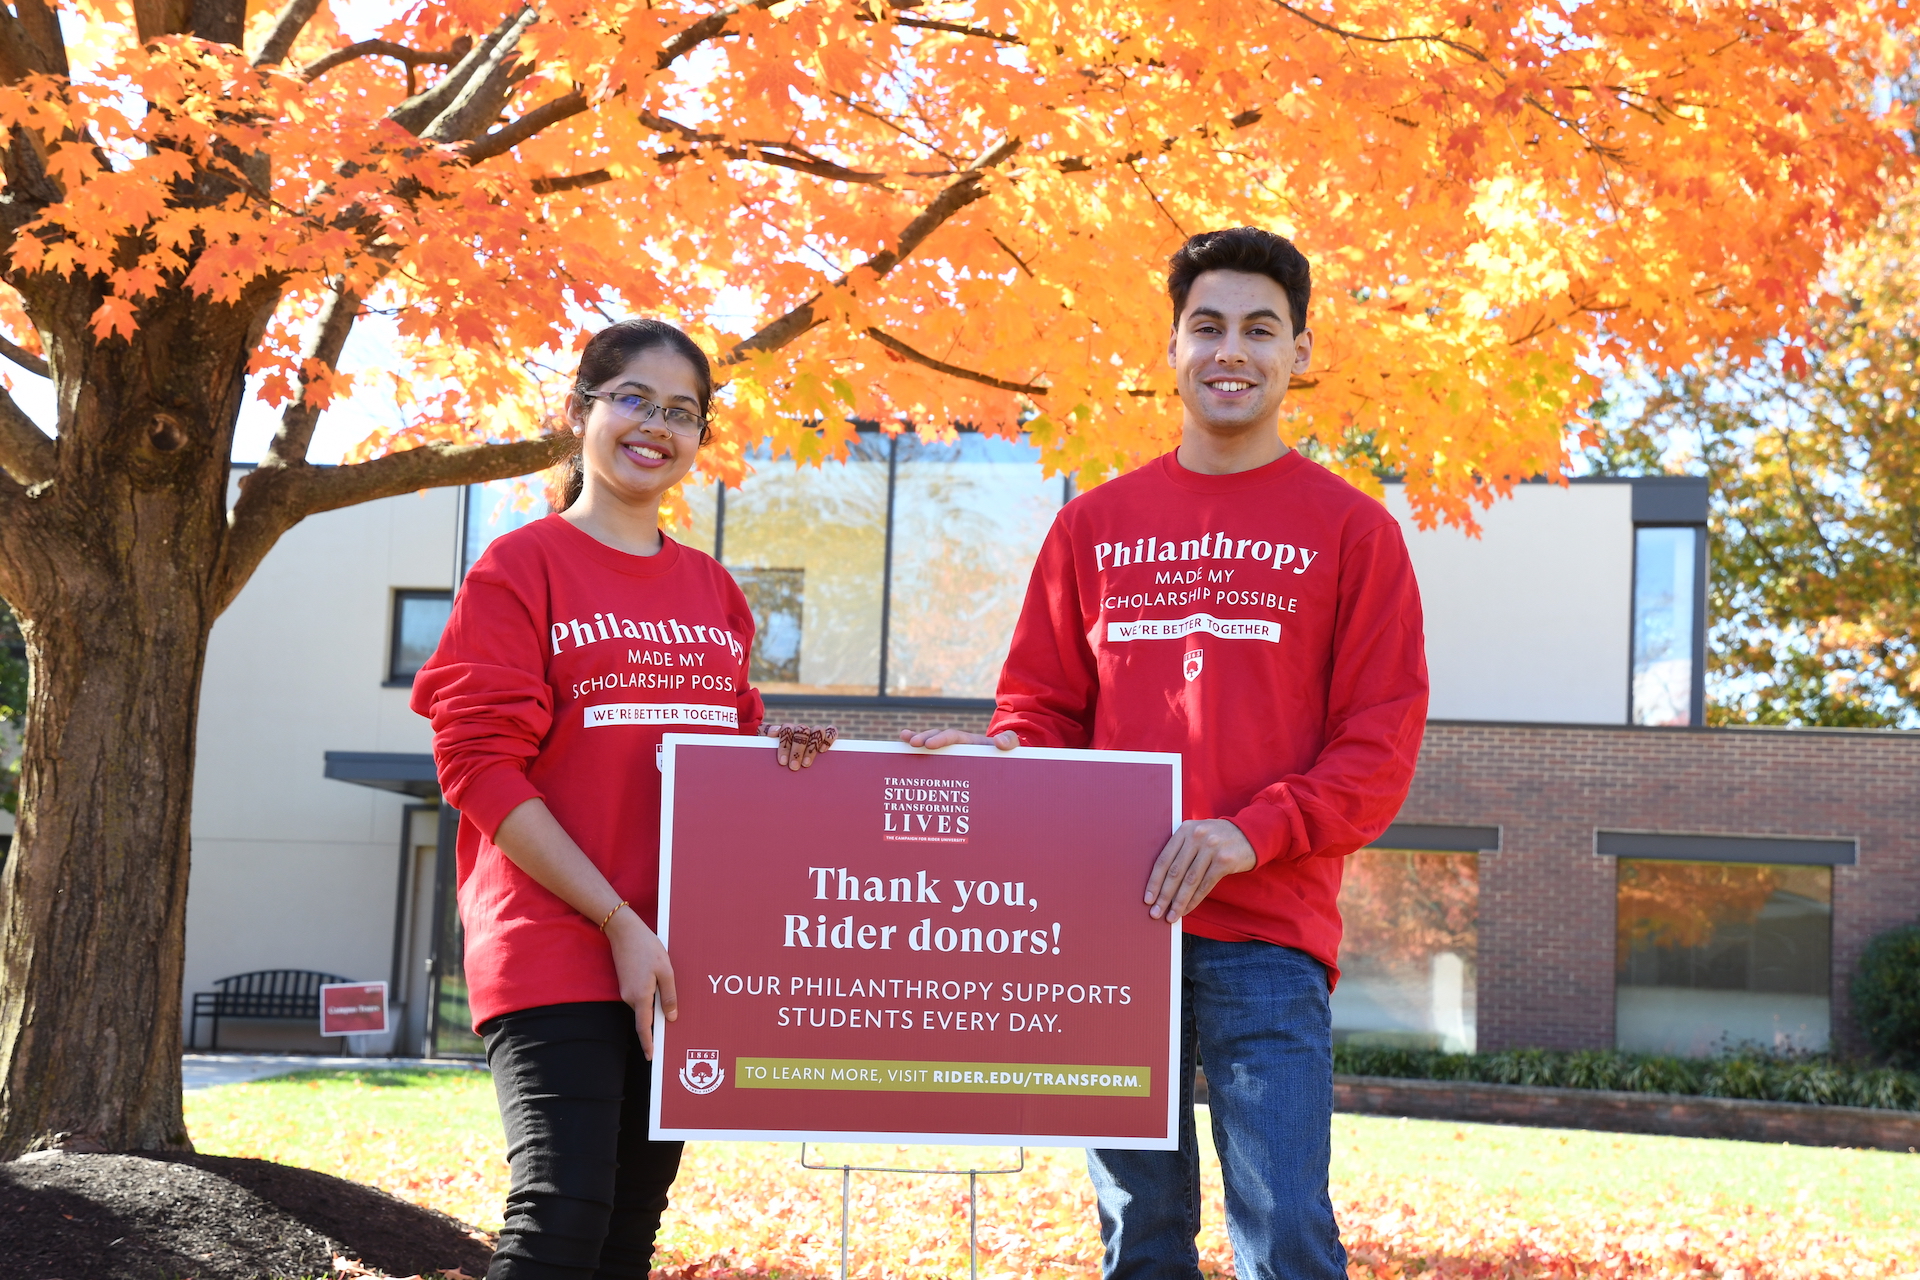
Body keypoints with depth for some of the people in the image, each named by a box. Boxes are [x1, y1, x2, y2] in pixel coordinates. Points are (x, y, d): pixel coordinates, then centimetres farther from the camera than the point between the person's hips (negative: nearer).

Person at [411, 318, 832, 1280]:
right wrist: (616, 920, -14)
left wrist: (779, 759, -2)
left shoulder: (713, 593, 15)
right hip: (555, 952, -6)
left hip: (680, 961, 6)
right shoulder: (520, 569, -2)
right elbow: (479, 764, -9)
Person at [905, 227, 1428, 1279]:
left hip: (1268, 932, -3)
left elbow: (1380, 748, 0)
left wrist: (1251, 834, -14)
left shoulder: (1351, 531, 5)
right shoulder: (1095, 525, 13)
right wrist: (995, 761, -7)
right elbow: (1042, 711, 16)